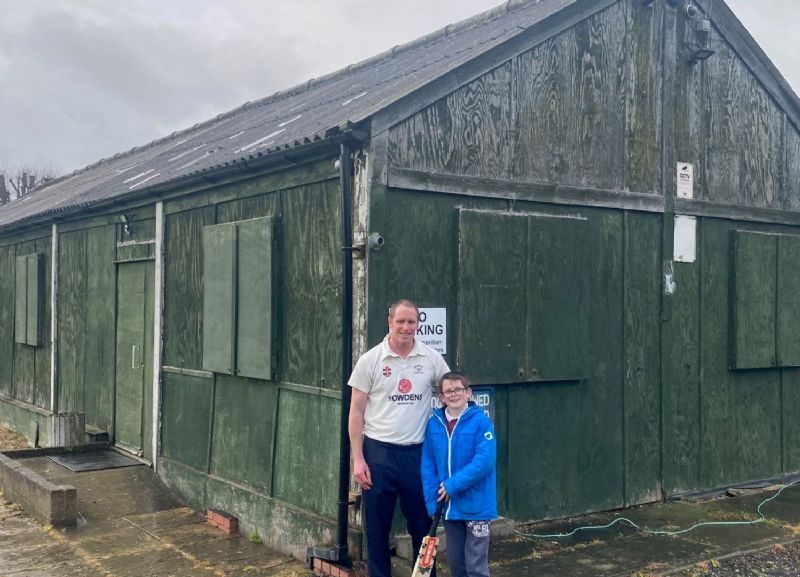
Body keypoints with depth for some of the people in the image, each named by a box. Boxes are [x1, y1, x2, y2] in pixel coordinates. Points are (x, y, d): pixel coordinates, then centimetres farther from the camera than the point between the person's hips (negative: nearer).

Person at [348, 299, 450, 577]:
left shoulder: (432, 359, 1)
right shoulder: (370, 360, -3)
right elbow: (356, 412, -1)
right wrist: (358, 459, -6)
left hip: (418, 453, 1)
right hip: (378, 453, -1)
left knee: (423, 525, 11)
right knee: (377, 528, 8)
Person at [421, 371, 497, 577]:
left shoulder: (480, 421, -12)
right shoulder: (434, 424, 0)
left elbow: (485, 461, -20)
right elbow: (428, 465, 4)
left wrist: (452, 485, -19)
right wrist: (433, 502, -3)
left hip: (476, 505, -4)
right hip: (449, 506, 5)